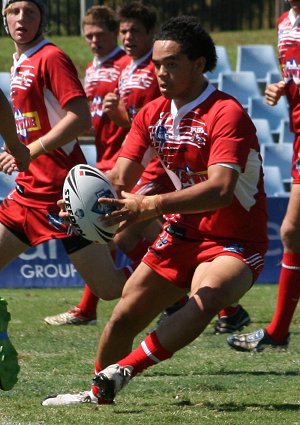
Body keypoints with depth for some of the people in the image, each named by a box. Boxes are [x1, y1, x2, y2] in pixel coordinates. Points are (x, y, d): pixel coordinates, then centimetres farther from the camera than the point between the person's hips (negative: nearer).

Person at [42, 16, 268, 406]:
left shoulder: (227, 114, -22)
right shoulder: (153, 114, 2)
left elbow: (221, 190, -35)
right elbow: (120, 176, -1)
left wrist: (152, 205, -46)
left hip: (235, 244, -7)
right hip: (182, 235, 7)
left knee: (207, 299, -36)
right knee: (124, 317, 5)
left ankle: (121, 372, -32)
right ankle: (98, 393, 28)